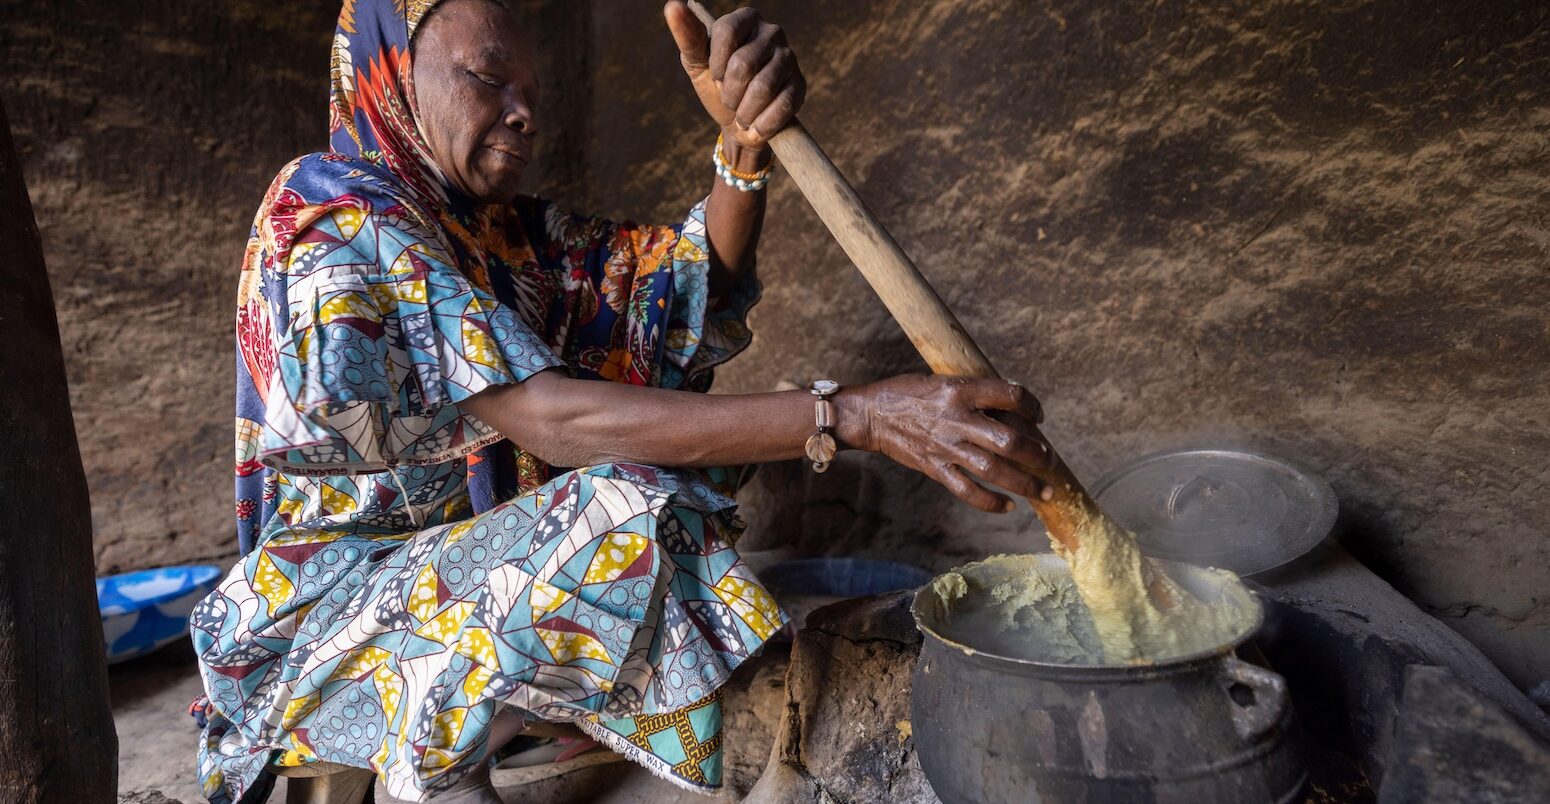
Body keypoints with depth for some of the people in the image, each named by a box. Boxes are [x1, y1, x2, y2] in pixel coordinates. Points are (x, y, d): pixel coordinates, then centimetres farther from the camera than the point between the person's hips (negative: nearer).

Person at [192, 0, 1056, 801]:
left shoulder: (512, 234, 6)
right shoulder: (331, 218, -18)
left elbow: (695, 282, -9)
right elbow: (550, 420, -30)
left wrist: (745, 138, -31)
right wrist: (857, 414, -36)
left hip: (472, 573, 8)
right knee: (623, 511, -31)